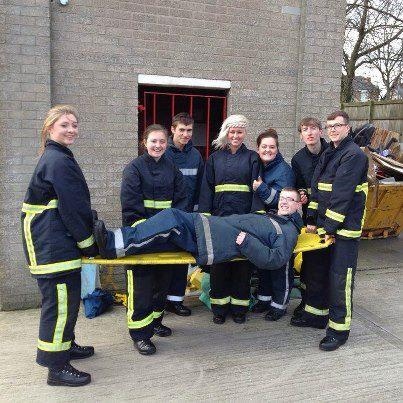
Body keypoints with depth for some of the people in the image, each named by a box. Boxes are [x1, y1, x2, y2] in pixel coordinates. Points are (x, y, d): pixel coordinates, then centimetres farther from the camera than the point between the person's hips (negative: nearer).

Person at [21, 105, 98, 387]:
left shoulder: (55, 158, 17)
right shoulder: (58, 161, -16)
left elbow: (75, 203, 19)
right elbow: (73, 208, -18)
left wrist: (86, 239, 20)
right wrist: (88, 244, -10)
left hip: (55, 241, 11)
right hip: (54, 244, -11)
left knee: (66, 297, 21)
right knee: (61, 300, -4)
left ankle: (66, 345, 37)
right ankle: (57, 368, 7)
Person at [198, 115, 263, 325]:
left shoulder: (252, 157, 8)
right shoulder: (214, 158, 12)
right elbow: (206, 189, 7)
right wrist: (204, 217, -3)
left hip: (244, 217, -1)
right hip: (219, 217, 1)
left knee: (242, 263, 4)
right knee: (218, 262, 3)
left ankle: (239, 307, 17)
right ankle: (219, 307, 17)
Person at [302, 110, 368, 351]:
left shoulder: (354, 155, -12)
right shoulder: (327, 155, 15)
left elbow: (342, 195, -18)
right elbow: (317, 189, 15)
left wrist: (330, 227, -18)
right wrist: (312, 220, 8)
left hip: (345, 227, -8)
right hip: (325, 225, 8)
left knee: (340, 278, -2)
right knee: (318, 270, 17)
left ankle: (339, 329, 10)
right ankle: (317, 312, 34)